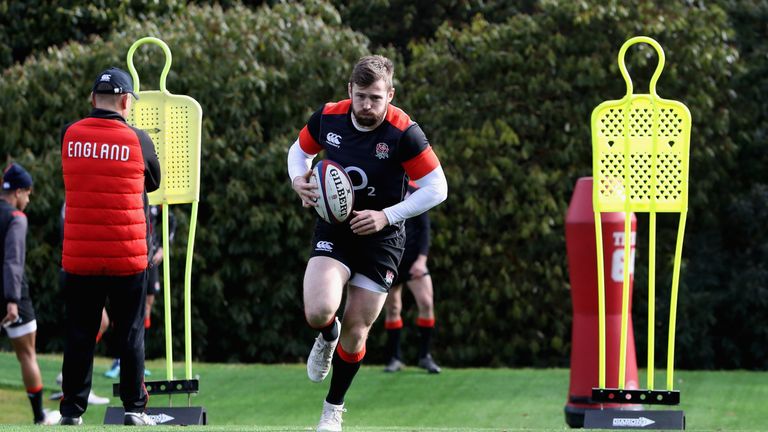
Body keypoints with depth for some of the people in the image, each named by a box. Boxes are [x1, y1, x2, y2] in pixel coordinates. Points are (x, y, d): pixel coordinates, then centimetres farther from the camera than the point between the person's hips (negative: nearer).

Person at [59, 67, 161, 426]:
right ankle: (134, 408, 5)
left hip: (78, 258, 2)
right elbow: (154, 182, 11)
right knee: (130, 335, 6)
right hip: (127, 258, -2)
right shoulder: (138, 140, -6)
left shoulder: (69, 136, 0)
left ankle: (72, 410, 5)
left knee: (79, 336, 6)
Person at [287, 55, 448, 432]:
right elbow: (299, 151, 13)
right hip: (333, 231, 1)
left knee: (355, 332, 3)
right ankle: (327, 337, 17)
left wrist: (387, 216, -21)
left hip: (380, 237, -1)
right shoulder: (327, 118, -8)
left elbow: (436, 188, -13)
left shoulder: (404, 133, -19)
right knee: (319, 312, -23)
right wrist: (299, 181, -9)